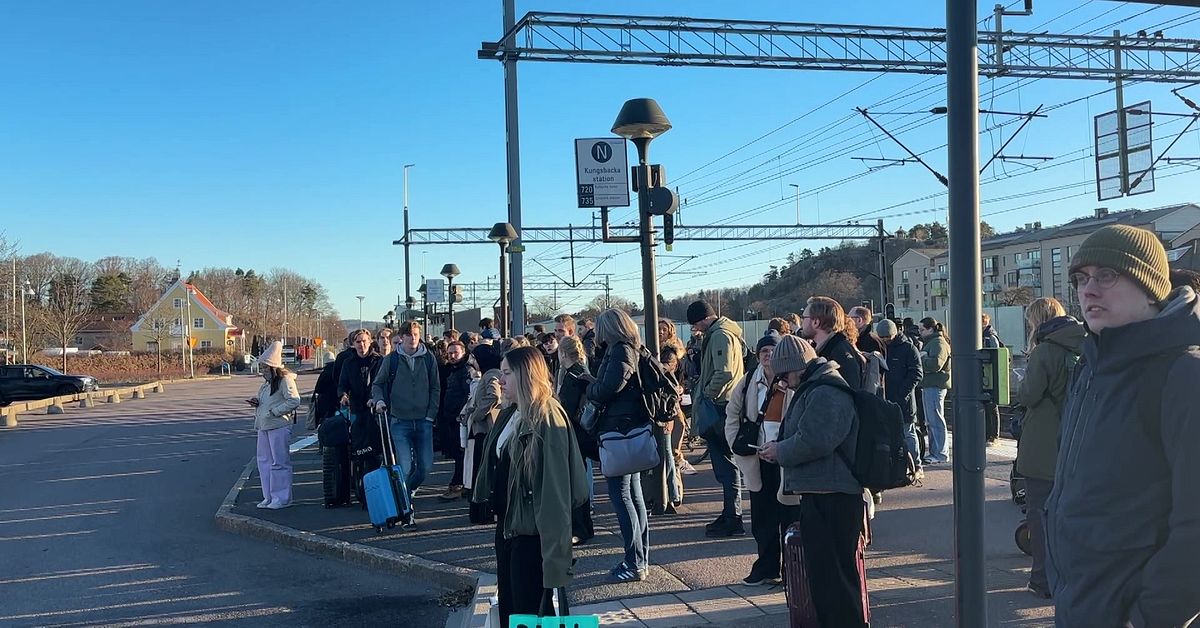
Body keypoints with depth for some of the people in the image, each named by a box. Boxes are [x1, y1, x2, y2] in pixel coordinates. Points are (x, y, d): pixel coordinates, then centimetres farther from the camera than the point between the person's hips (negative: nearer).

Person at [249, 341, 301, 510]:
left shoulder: (285, 380, -11)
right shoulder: (267, 383, 18)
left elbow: (294, 401, -20)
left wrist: (274, 411, -18)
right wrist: (257, 403, 9)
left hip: (279, 426, -10)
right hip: (264, 426, 10)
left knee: (279, 461, -5)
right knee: (264, 461, 12)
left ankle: (282, 498, 2)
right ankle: (269, 497, 21)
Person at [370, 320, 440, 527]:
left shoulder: (429, 359, 4)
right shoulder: (391, 360, 0)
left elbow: (435, 389, 7)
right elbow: (377, 384, 9)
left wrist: (431, 415, 0)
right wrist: (379, 400, -11)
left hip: (423, 421, 2)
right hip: (400, 421, -2)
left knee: (426, 467, 4)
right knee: (405, 468, -7)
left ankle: (408, 491, 34)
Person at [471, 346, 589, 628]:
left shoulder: (547, 418, -19)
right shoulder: (508, 416, 9)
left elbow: (555, 482, -23)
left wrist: (554, 549, -25)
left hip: (532, 530, -9)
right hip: (506, 524, 9)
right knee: (507, 605, 18)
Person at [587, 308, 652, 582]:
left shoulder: (621, 351, -13)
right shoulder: (631, 349, 16)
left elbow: (608, 388, -20)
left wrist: (589, 388, -1)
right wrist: (594, 387, 7)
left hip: (619, 429, -10)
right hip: (631, 430, 10)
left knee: (620, 494, -7)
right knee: (633, 493, 14)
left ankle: (635, 563, -5)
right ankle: (641, 558, 21)